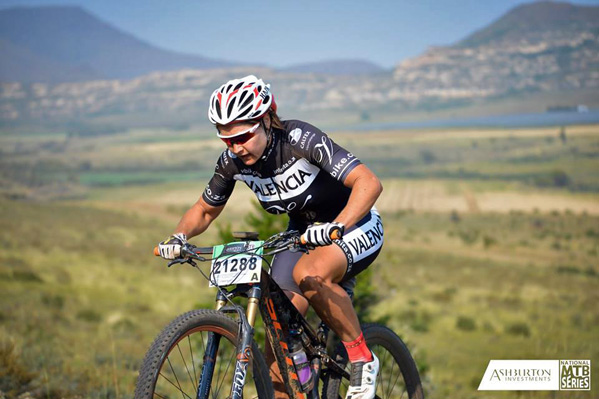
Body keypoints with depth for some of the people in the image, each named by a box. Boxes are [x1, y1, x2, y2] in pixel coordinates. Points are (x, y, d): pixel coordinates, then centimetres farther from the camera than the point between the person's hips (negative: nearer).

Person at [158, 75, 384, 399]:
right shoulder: (233, 161, -13)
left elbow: (369, 182, -36)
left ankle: (362, 359, -17)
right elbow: (205, 210, 3)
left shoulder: (299, 139, -30)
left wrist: (336, 227, -52)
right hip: (304, 232, 6)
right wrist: (179, 236, -18)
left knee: (309, 273, -36)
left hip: (354, 225, -6)